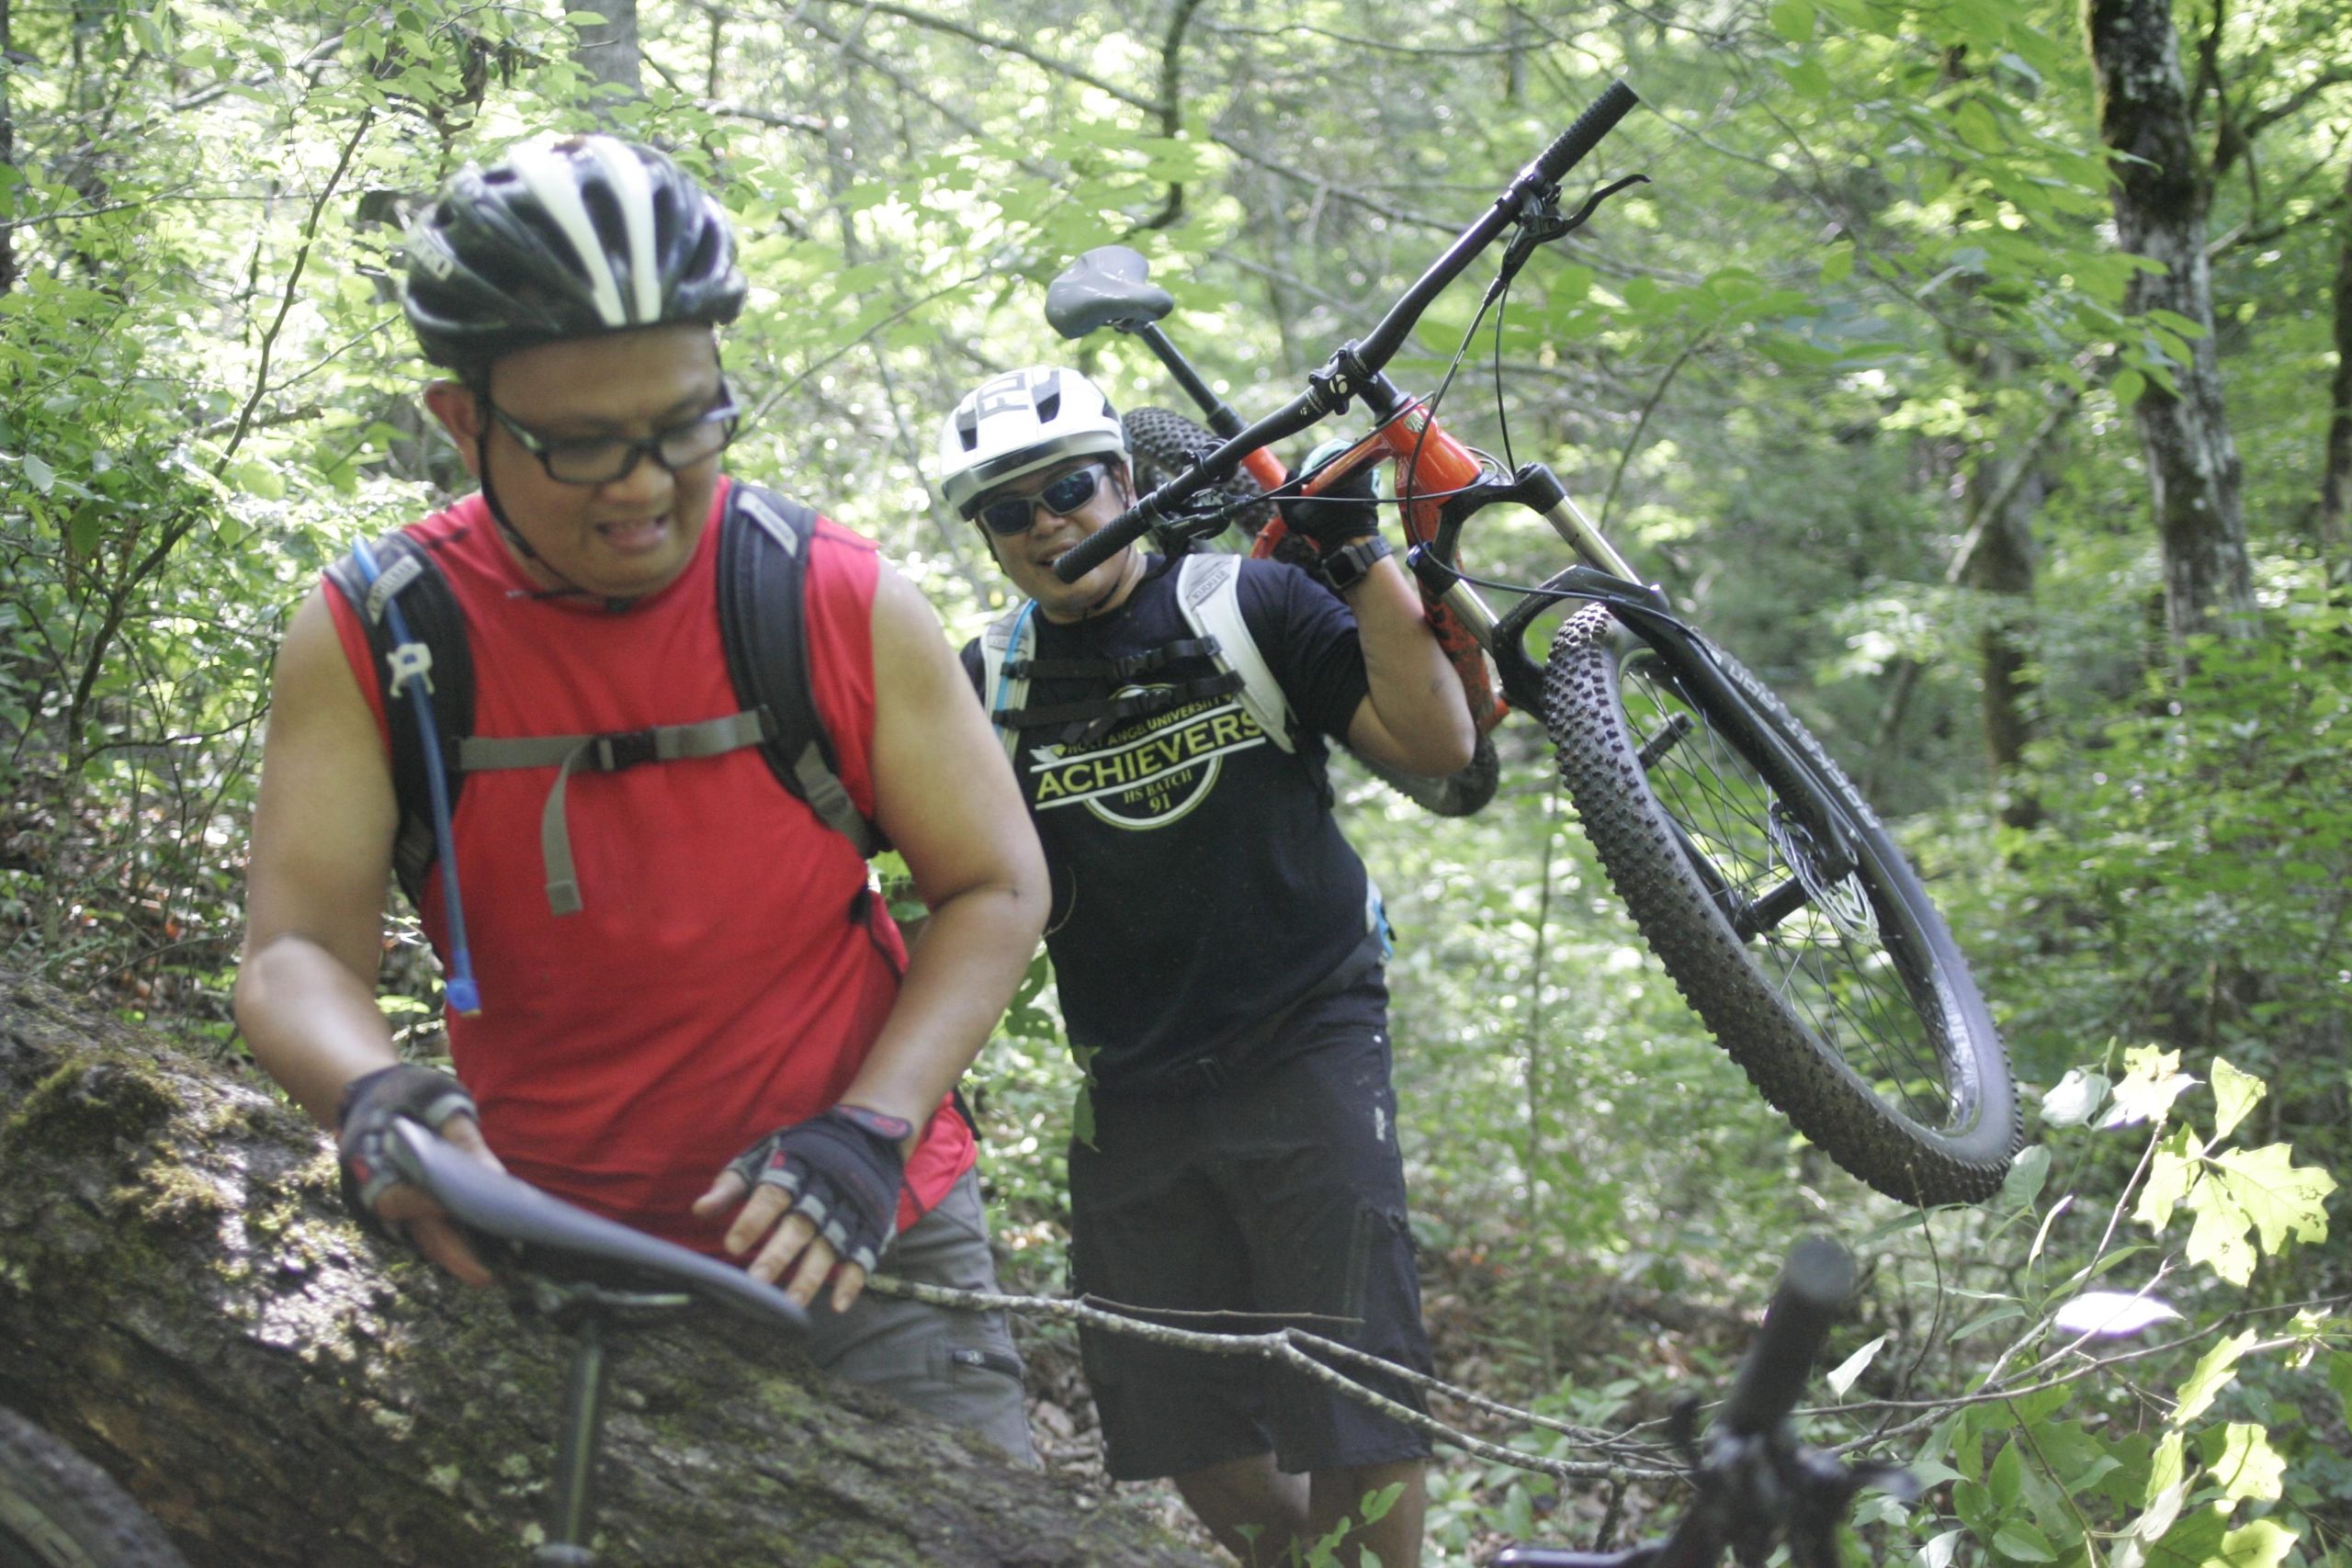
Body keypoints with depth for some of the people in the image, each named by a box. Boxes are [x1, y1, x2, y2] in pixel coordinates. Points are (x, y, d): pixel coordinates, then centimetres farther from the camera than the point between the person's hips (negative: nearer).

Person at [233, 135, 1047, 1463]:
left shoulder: (845, 605, -9)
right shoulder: (368, 643, -9)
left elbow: (995, 891, -4)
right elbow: (298, 951, -12)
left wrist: (872, 1128, -19)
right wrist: (374, 1095, -35)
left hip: (852, 1241, 0)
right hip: (543, 1251, 0)